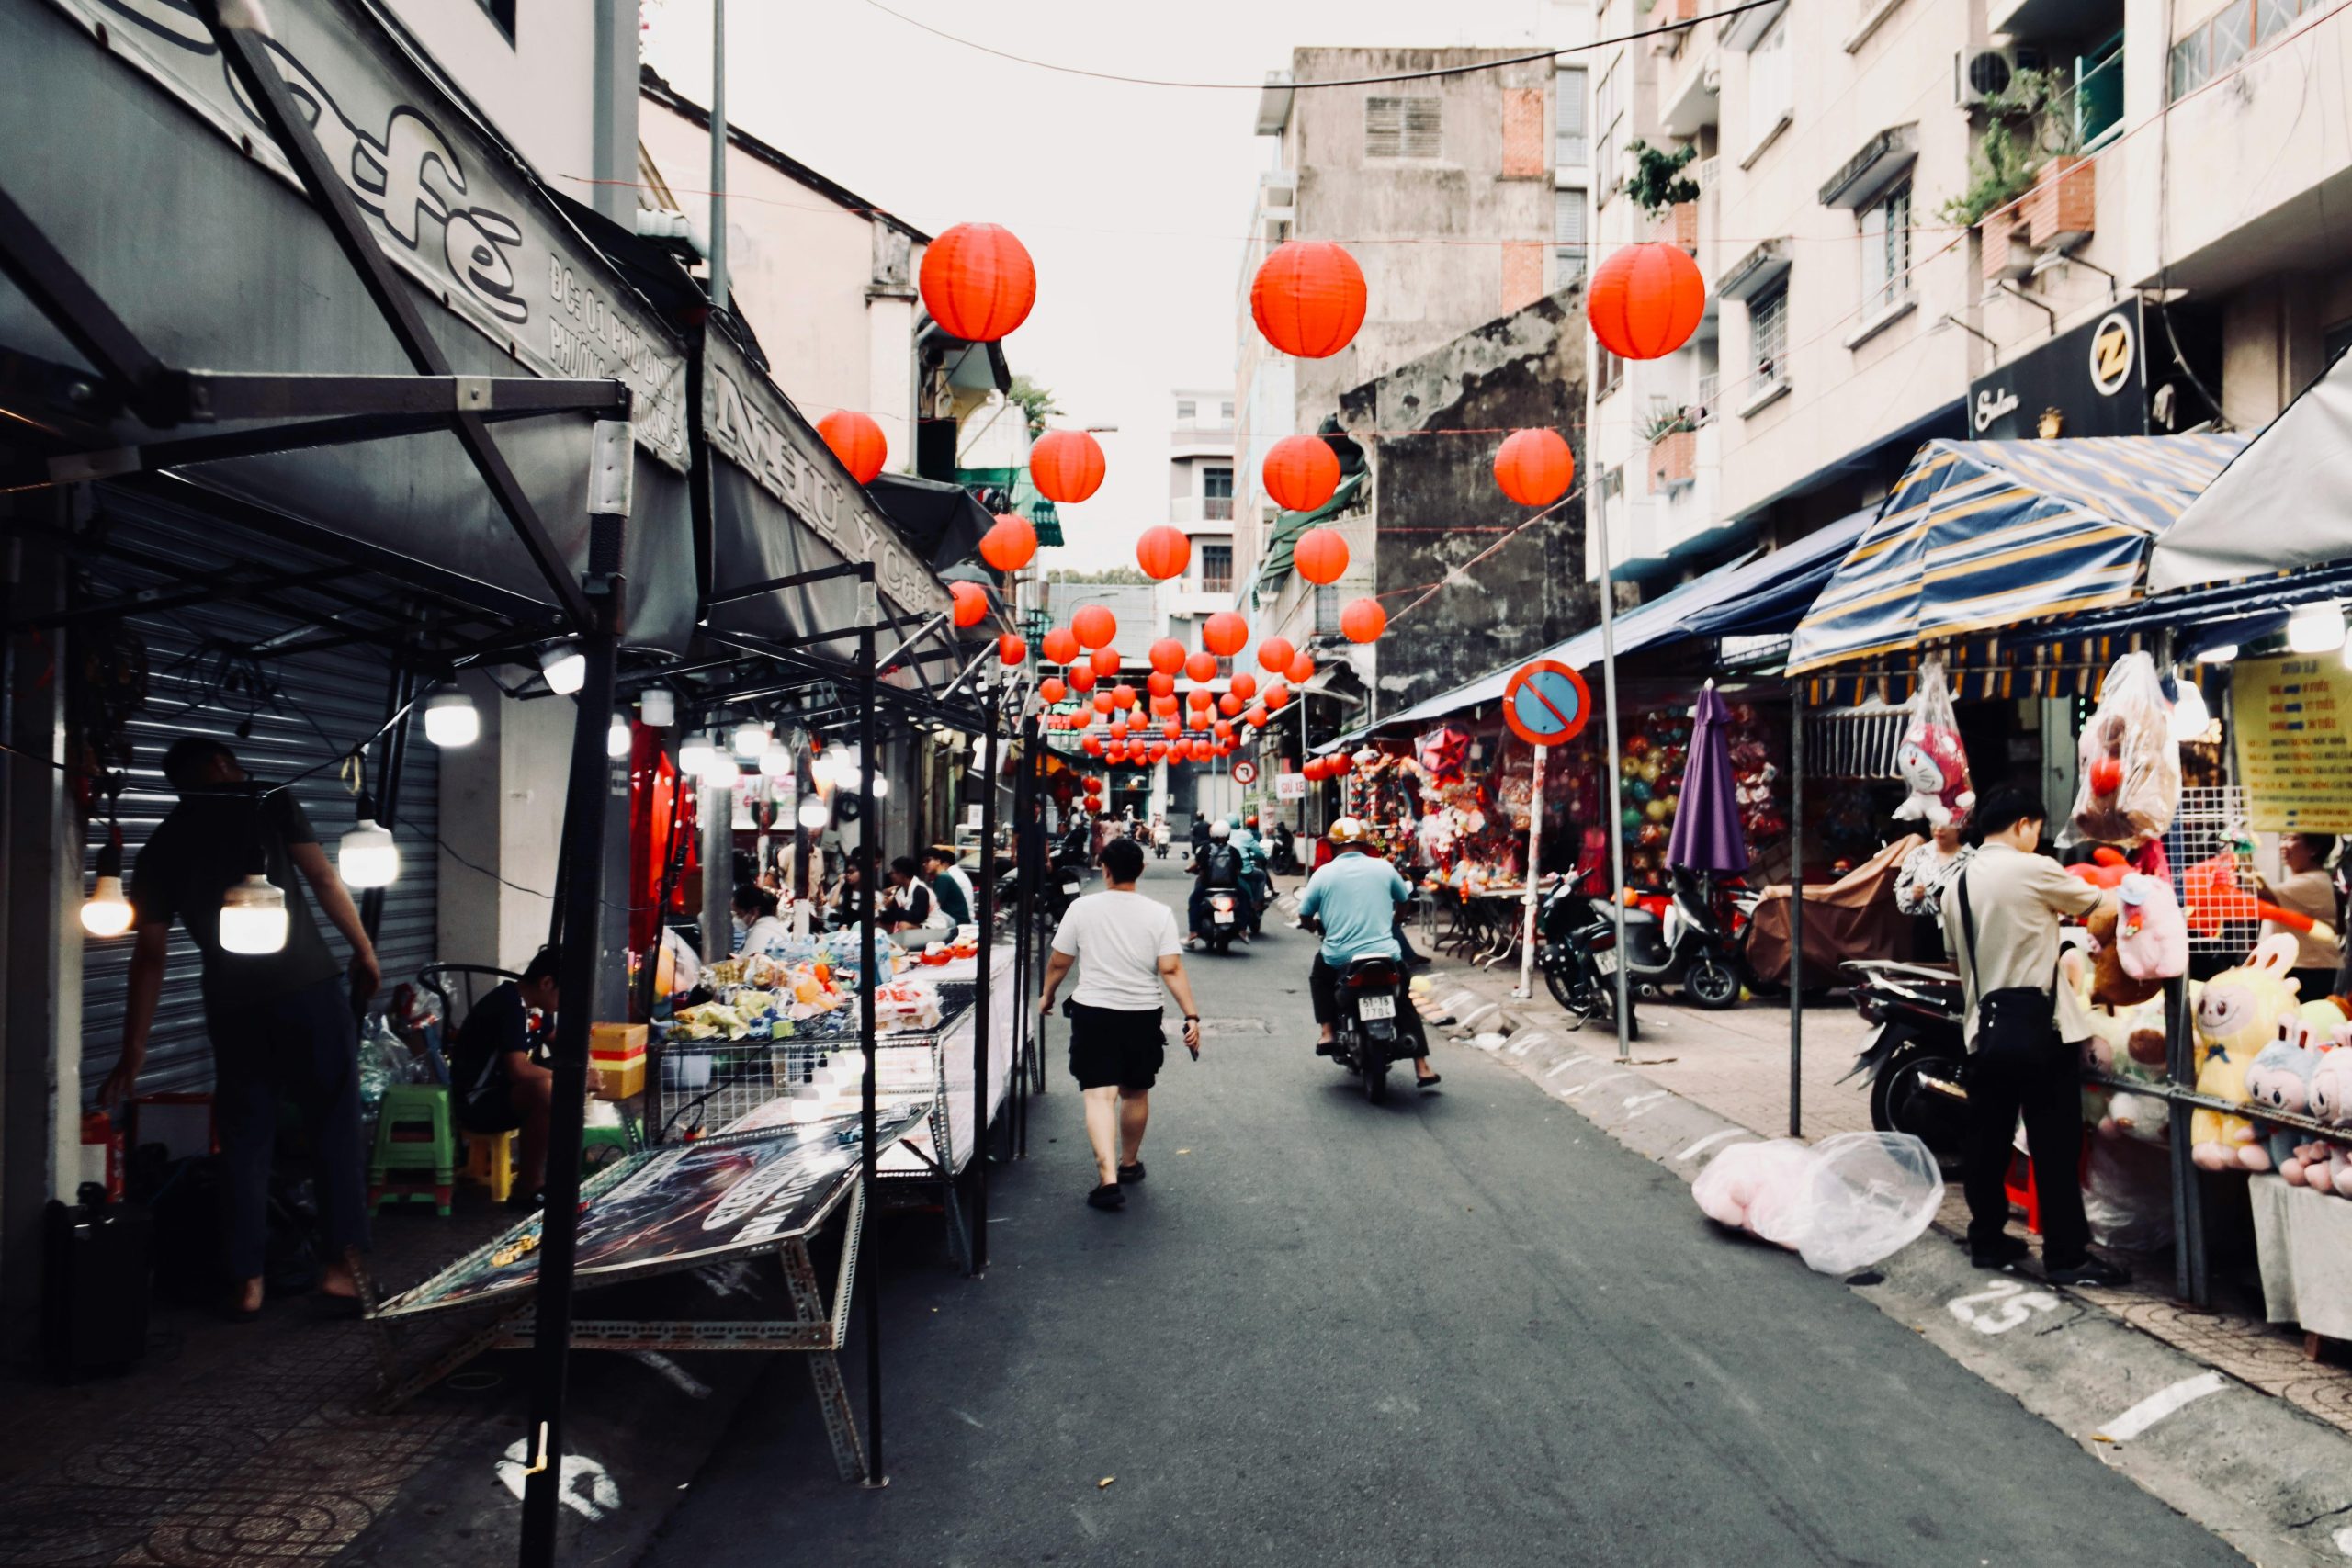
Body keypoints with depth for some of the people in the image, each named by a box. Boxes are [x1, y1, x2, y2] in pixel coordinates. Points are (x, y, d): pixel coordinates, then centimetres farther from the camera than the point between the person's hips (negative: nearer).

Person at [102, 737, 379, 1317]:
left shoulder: (161, 848, 11)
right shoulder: (272, 804, 3)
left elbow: (149, 955, 8)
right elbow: (324, 882, -3)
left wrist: (134, 1050, 11)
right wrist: (364, 950, 7)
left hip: (233, 1006, 3)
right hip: (309, 989, -3)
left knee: (244, 1143, 11)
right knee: (335, 1126, 4)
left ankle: (246, 1280, 13)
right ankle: (341, 1262, 1)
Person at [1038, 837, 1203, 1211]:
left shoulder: (1082, 908, -5)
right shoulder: (1159, 914, -5)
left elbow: (1058, 962, 1)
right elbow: (1171, 970, -12)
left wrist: (1047, 996, 19)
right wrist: (1191, 1016, -9)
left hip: (1092, 1012, -2)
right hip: (1142, 1014, 2)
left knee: (1099, 1096, -5)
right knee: (1136, 1093, 19)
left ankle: (1108, 1177, -20)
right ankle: (1129, 1164, 36)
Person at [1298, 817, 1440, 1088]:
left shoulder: (1324, 874, -2)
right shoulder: (1384, 867, 3)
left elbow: (1304, 915, 4)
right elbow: (1404, 900, 19)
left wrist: (1322, 924, 27)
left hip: (1340, 958, -1)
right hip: (1386, 954, 1)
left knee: (1318, 974, 32)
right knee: (1405, 1003, 23)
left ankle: (1328, 1032, 17)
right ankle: (1422, 1069, 16)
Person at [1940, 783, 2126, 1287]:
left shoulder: (1957, 884, 11)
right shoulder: (2033, 870, -9)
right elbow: (2093, 903, 6)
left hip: (1984, 1028, 7)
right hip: (2035, 1024, -7)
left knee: (1987, 1140, 12)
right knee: (2055, 1143, 0)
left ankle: (1987, 1240, 21)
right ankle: (2067, 1255, 5)